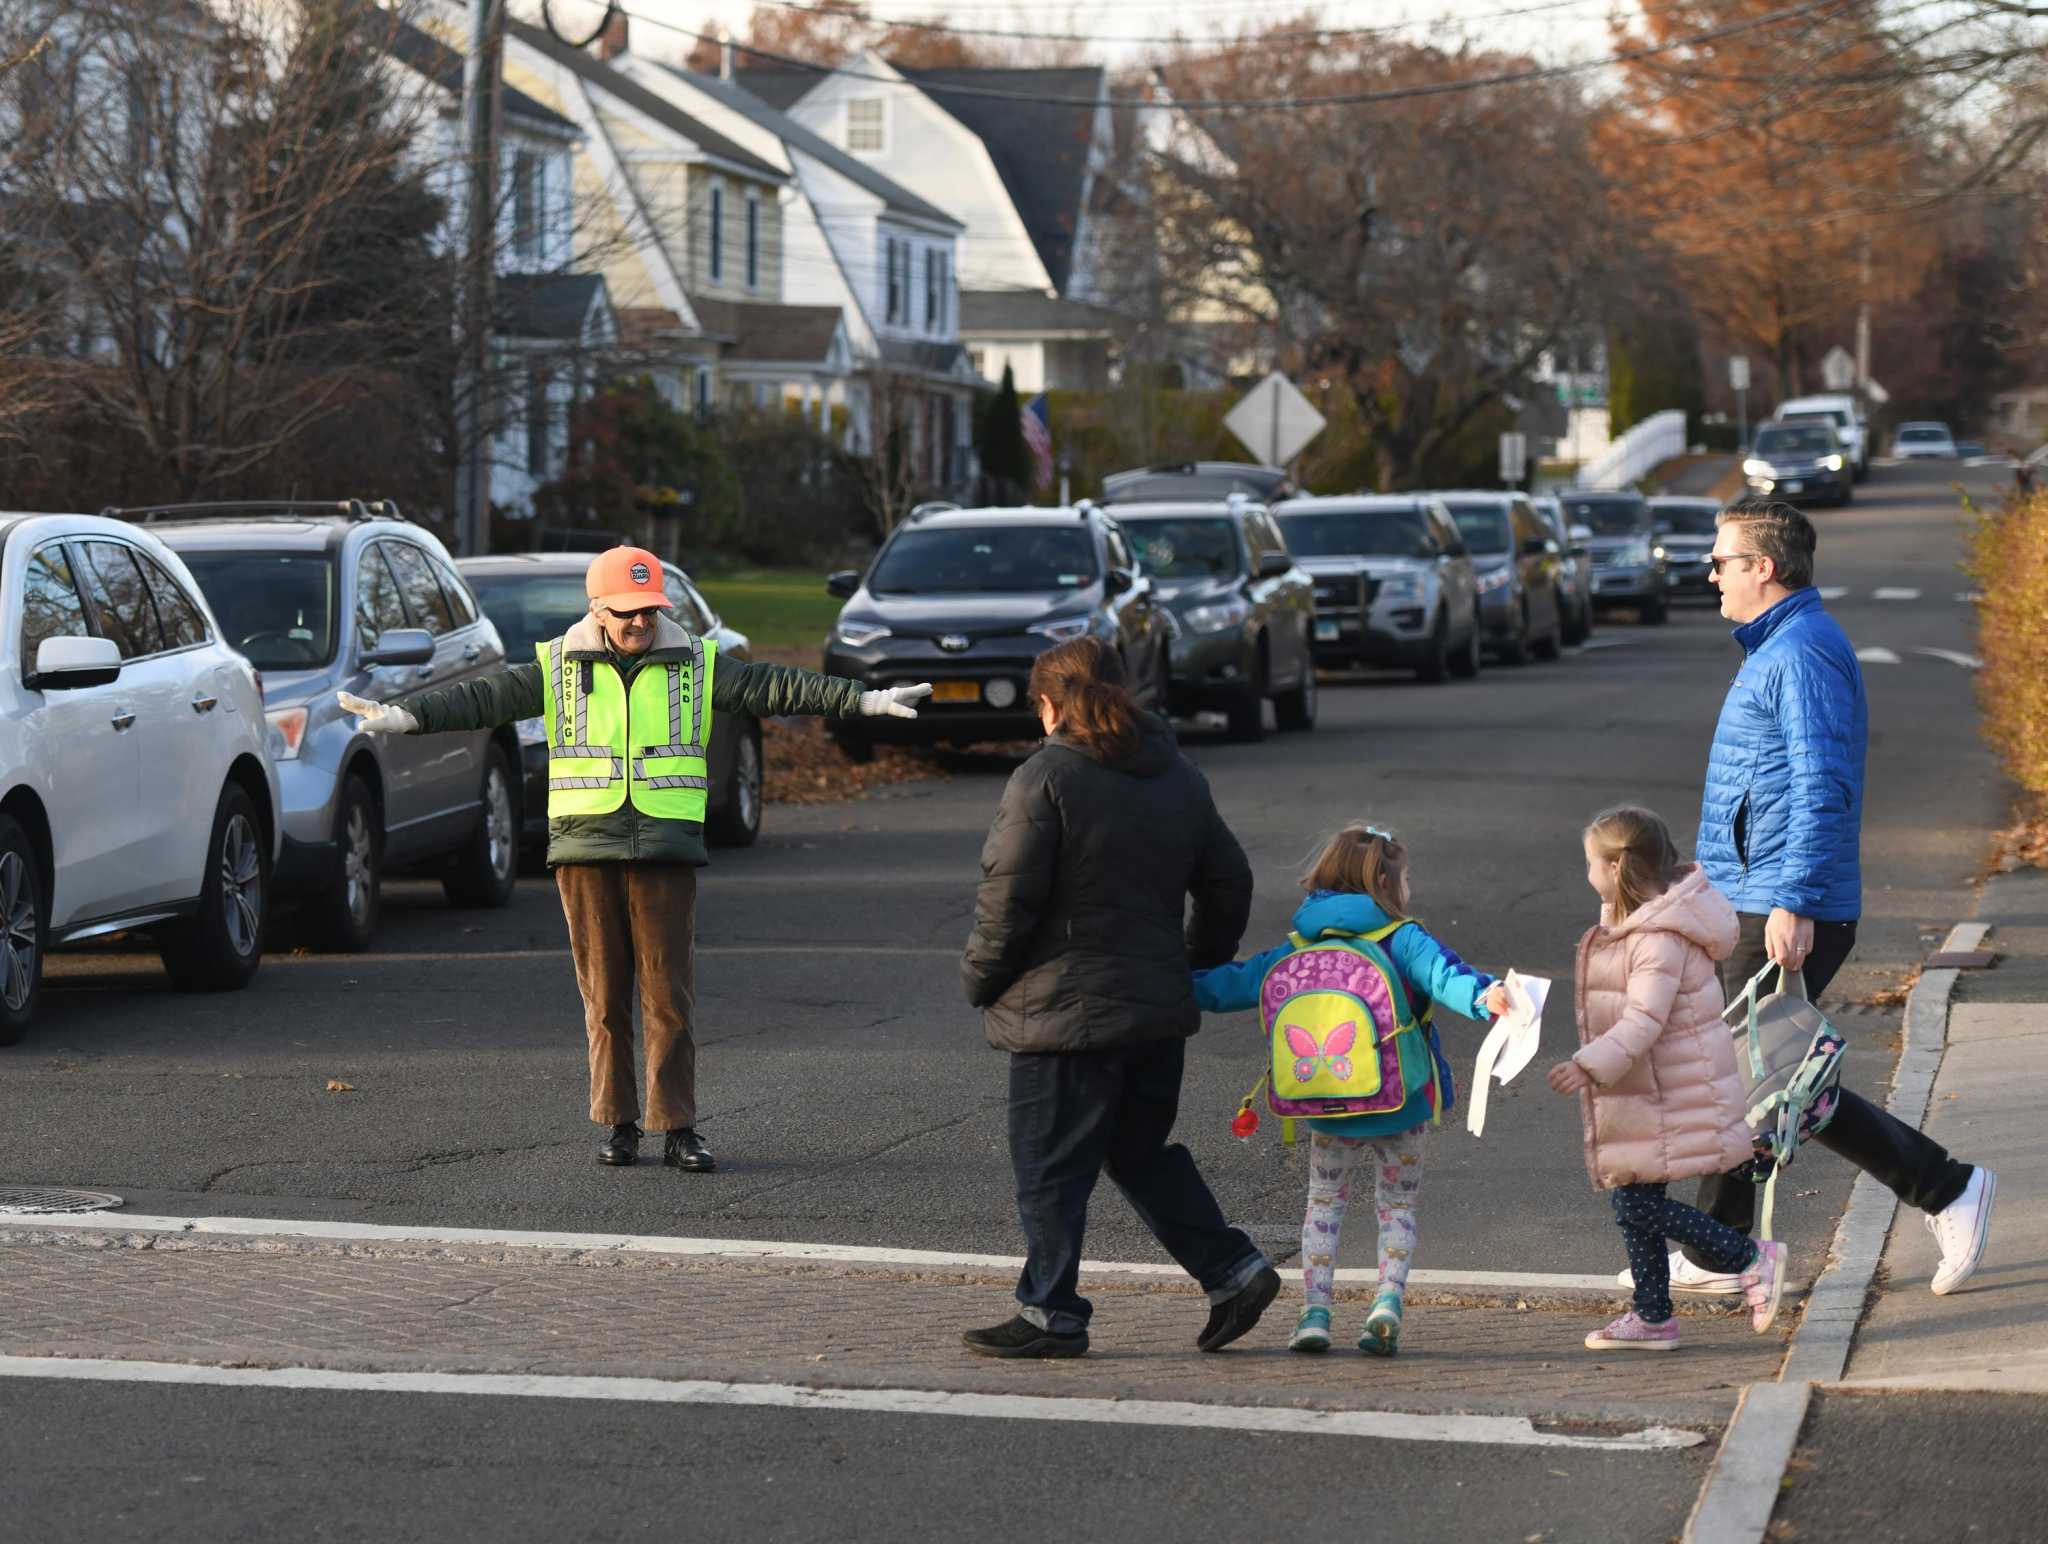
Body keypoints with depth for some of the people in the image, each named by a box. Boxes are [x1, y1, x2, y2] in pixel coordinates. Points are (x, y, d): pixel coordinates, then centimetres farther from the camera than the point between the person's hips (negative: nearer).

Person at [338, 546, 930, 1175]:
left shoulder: (696, 666, 6)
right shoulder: (560, 668, 5)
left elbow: (777, 688, 2)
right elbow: (485, 698, -2)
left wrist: (865, 699, -6)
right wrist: (405, 715, -14)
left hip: (666, 854, 0)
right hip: (585, 849, 0)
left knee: (670, 994, -3)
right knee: (604, 995, 4)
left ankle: (678, 1128, 1)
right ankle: (618, 1123, 12)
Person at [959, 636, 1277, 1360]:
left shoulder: (1043, 778, -11)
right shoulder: (1178, 776, 10)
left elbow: (1008, 895, -15)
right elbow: (1229, 881, 15)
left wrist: (980, 977, -1)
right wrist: (1202, 963, 27)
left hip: (1065, 1009, -7)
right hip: (1159, 1008, 7)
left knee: (1050, 1168, 2)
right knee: (1143, 1152, 20)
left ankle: (1051, 1314, 7)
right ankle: (1234, 1270, 14)